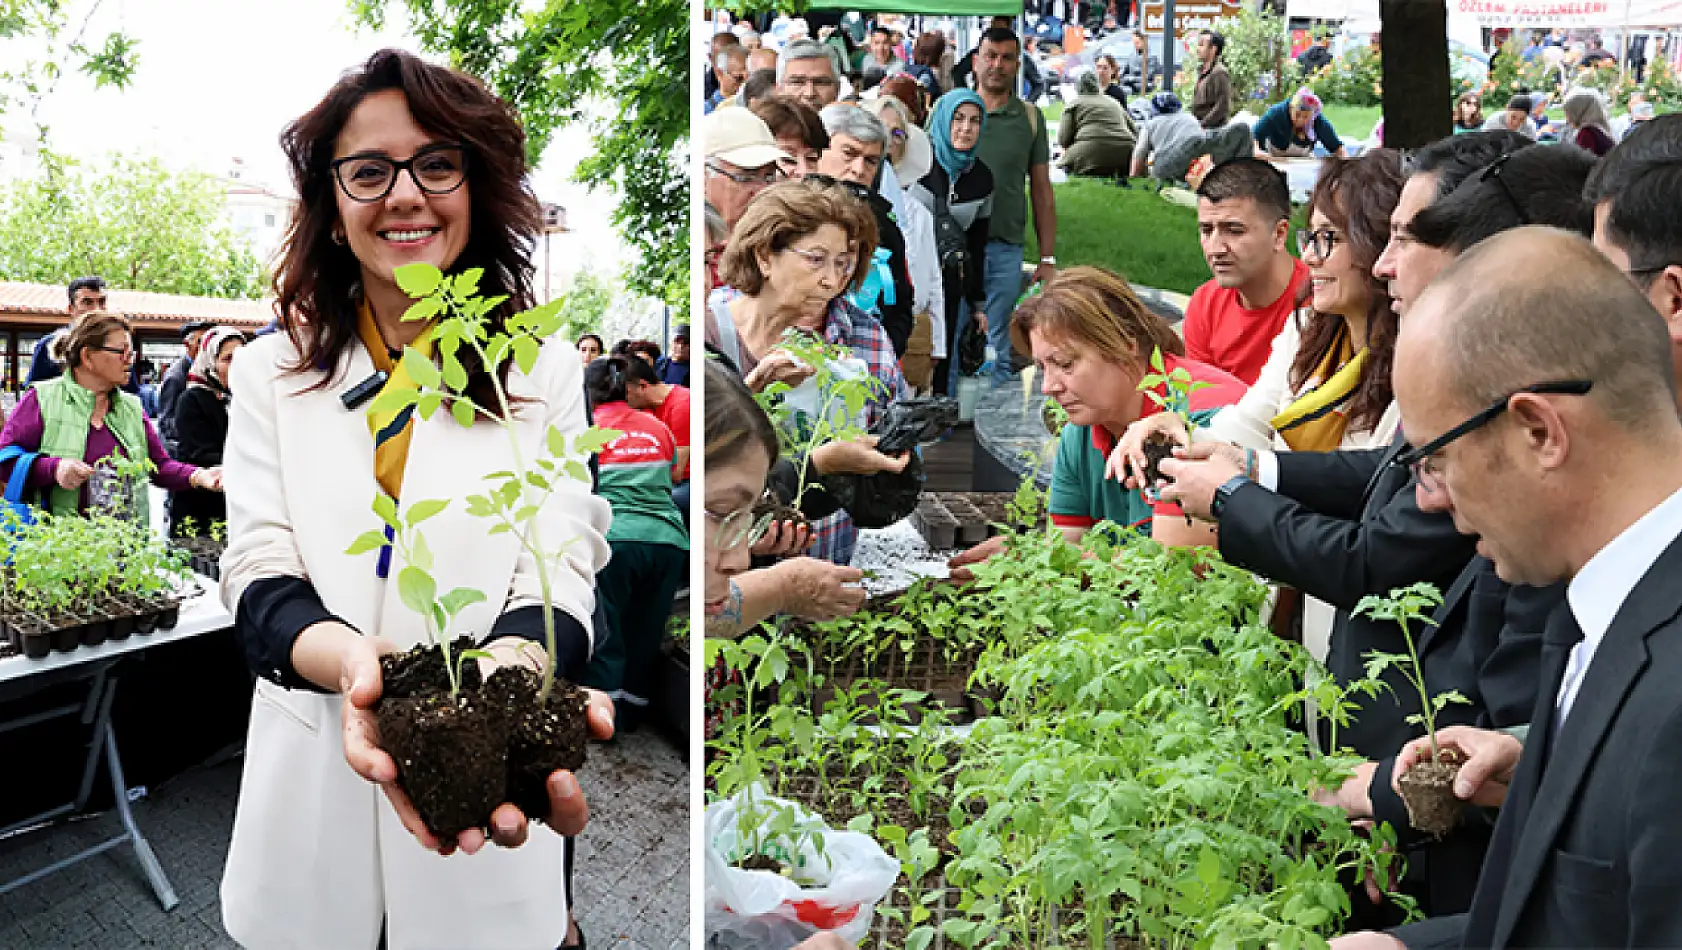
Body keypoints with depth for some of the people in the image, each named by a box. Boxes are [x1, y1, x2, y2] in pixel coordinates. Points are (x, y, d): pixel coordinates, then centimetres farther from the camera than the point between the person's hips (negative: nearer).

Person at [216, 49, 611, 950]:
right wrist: (354, 664, -29)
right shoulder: (270, 373, 3)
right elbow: (259, 578, -5)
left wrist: (512, 669, -34)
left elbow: (559, 577, -9)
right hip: (312, 795, 1)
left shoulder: (546, 372, 0)